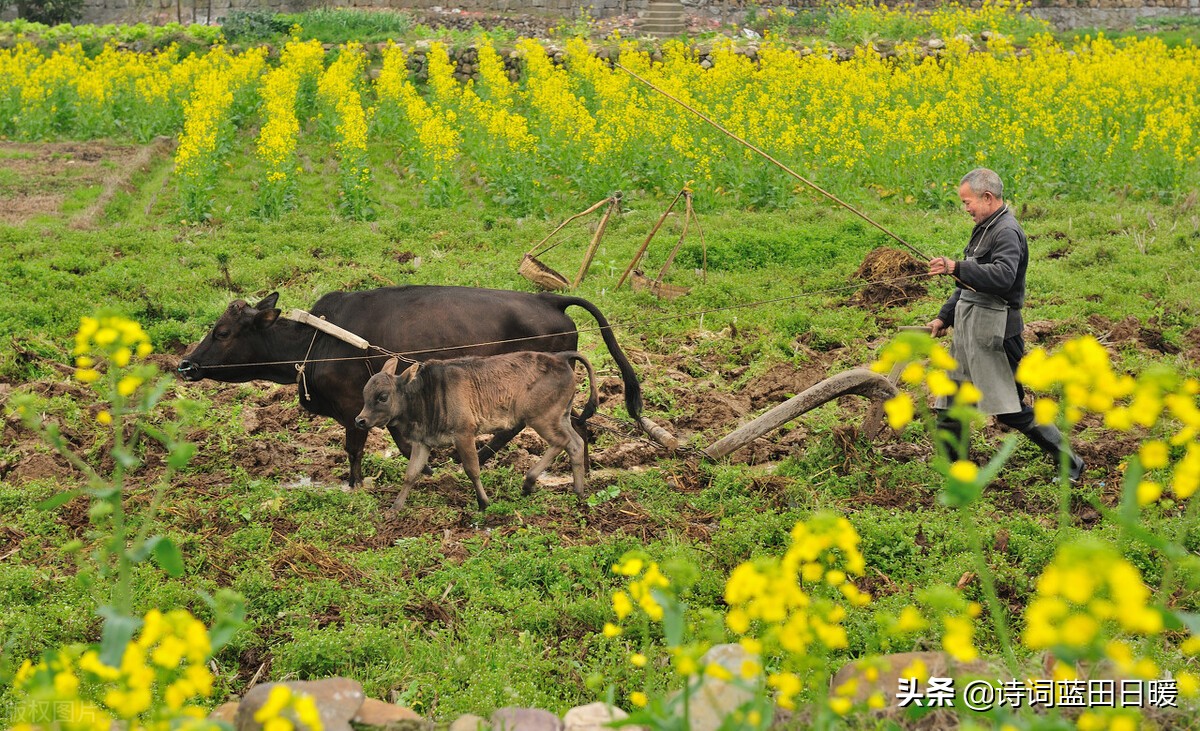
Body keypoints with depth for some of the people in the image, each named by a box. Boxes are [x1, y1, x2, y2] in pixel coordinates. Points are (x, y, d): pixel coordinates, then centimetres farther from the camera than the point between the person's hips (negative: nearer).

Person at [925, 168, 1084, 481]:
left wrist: (956, 268, -34)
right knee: (950, 404, 12)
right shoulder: (985, 229, 17)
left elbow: (1003, 276, -32)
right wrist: (945, 316, 24)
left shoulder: (1007, 232, -15)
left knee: (1012, 409, -5)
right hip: (969, 327, 10)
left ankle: (1070, 464, 5)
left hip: (993, 332, -10)